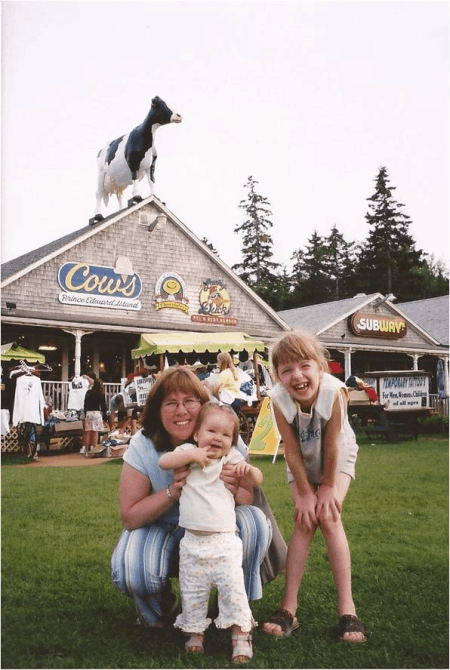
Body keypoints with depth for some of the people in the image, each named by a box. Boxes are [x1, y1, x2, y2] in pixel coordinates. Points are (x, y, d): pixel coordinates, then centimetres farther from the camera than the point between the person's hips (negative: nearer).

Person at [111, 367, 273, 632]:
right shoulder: (143, 446, -19)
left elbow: (249, 500, -9)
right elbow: (129, 518, -16)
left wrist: (235, 490, -34)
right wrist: (172, 492, -32)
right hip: (161, 530, -1)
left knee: (255, 522, -28)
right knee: (131, 571, -31)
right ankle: (159, 609, 8)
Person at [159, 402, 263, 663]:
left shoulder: (232, 458, 4)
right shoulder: (188, 452, 3)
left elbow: (258, 480, 7)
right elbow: (163, 462, -9)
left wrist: (248, 469, -15)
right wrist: (191, 455, -17)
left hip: (224, 542, -1)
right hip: (192, 542, 1)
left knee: (233, 587, -6)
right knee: (192, 591, 10)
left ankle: (242, 635, 8)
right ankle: (195, 631, 28)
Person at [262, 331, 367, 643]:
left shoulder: (334, 391, -37)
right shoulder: (279, 399, -30)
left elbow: (331, 446, -26)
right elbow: (292, 450, -19)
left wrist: (328, 488, -16)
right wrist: (305, 492, -15)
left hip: (337, 459, -1)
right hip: (302, 464, 2)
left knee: (329, 518, -16)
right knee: (304, 521, -10)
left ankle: (347, 608, -8)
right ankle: (289, 608, -5)